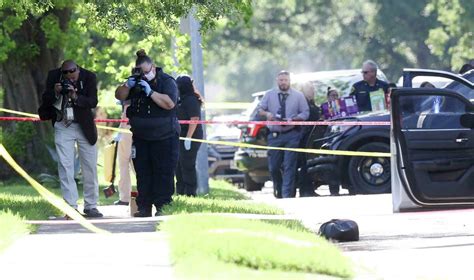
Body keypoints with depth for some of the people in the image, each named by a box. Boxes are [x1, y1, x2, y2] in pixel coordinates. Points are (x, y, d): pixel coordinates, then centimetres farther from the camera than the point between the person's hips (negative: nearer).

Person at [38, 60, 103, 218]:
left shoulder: (89, 77, -12)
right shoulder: (54, 76, -7)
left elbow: (93, 102, -18)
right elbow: (46, 100, -4)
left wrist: (75, 97, -34)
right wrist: (55, 93, -24)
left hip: (84, 126, 0)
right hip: (62, 127, 0)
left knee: (90, 167, 4)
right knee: (65, 167, -7)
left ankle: (90, 206, 14)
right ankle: (71, 207, -8)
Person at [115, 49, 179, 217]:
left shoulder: (167, 81, -6)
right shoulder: (137, 82, 11)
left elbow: (170, 103, -20)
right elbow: (119, 96, 7)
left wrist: (150, 92, -24)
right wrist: (128, 85, -11)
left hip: (164, 138, -5)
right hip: (141, 138, 5)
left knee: (163, 173, -6)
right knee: (142, 173, 2)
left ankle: (162, 207, -5)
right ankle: (144, 207, 4)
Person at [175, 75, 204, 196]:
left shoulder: (191, 100, -14)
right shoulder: (182, 99, 16)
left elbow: (194, 120, -20)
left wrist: (188, 137, -24)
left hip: (190, 137, -10)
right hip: (181, 136, 10)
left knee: (187, 165, -9)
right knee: (179, 165, 14)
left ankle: (190, 193, -6)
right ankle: (180, 192, 21)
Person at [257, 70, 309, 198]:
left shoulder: (298, 96, 5)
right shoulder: (269, 95, 10)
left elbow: (305, 113, 5)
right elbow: (260, 109, 11)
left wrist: (293, 119, -13)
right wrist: (266, 113, -12)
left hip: (291, 135, -2)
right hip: (274, 135, 2)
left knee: (289, 166, -9)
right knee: (273, 166, 3)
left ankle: (287, 194, -7)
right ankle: (278, 190, 26)